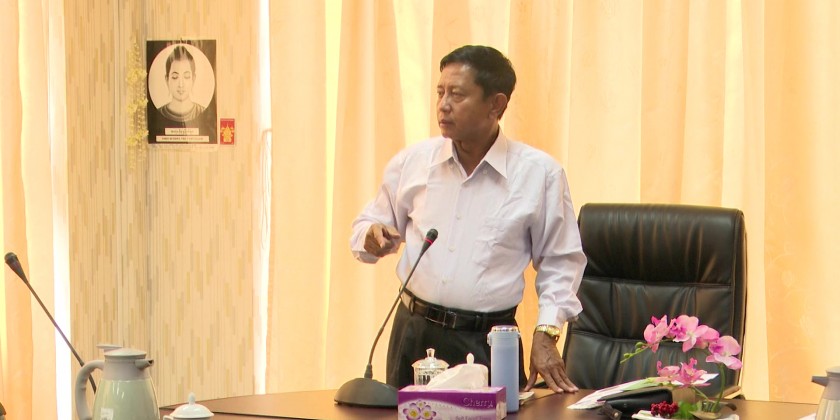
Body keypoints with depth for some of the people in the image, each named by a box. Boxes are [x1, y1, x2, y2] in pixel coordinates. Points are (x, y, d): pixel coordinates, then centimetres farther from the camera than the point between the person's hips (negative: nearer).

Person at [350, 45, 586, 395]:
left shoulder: (539, 174, -3)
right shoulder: (412, 162, 4)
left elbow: (560, 262, 4)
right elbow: (370, 224, 16)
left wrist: (545, 335, -4)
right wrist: (372, 238, -7)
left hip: (489, 343, -2)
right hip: (413, 334, 2)